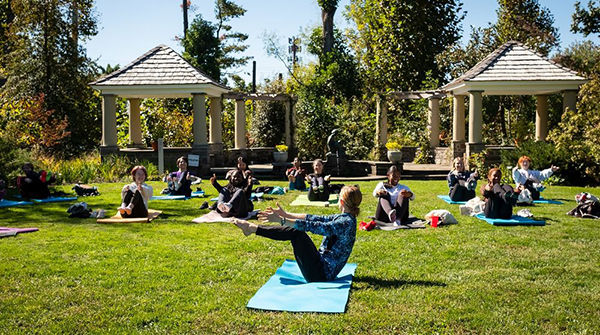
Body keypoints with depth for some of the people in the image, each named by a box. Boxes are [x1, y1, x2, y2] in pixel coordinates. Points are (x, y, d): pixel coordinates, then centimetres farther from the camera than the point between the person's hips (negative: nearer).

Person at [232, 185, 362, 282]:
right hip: (322, 265, 9)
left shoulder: (346, 223, -21)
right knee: (294, 230, 3)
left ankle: (253, 228, -3)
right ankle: (253, 228, 7)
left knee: (296, 232, -13)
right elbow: (314, 218, 12)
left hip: (321, 275, -9)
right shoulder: (342, 217, 8)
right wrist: (285, 214, 11)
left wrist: (281, 220, -24)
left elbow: (310, 226, -25)